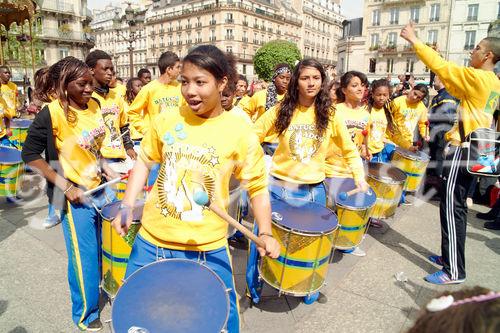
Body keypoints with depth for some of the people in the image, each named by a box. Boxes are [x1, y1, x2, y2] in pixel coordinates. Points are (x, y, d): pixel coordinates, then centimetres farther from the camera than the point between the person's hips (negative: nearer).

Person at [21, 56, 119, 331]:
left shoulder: (94, 105, 1)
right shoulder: (51, 114, -18)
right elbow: (30, 155, -14)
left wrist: (105, 169, 5)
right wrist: (65, 187, -18)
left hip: (99, 187, 6)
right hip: (75, 195, -6)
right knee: (85, 257, 6)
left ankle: (99, 286, 48)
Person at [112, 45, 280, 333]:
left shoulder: (240, 133, -12)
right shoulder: (167, 121, -5)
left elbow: (258, 187, -5)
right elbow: (145, 161, 10)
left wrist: (266, 233, -15)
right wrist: (127, 206, 3)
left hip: (207, 249, -2)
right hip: (152, 240, 3)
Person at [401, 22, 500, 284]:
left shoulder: (477, 78, -13)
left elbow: (441, 67, -14)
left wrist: (414, 41, -7)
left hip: (461, 150, -10)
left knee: (451, 208, -8)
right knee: (456, 205, 15)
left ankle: (454, 271, -2)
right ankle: (449, 255, 26)